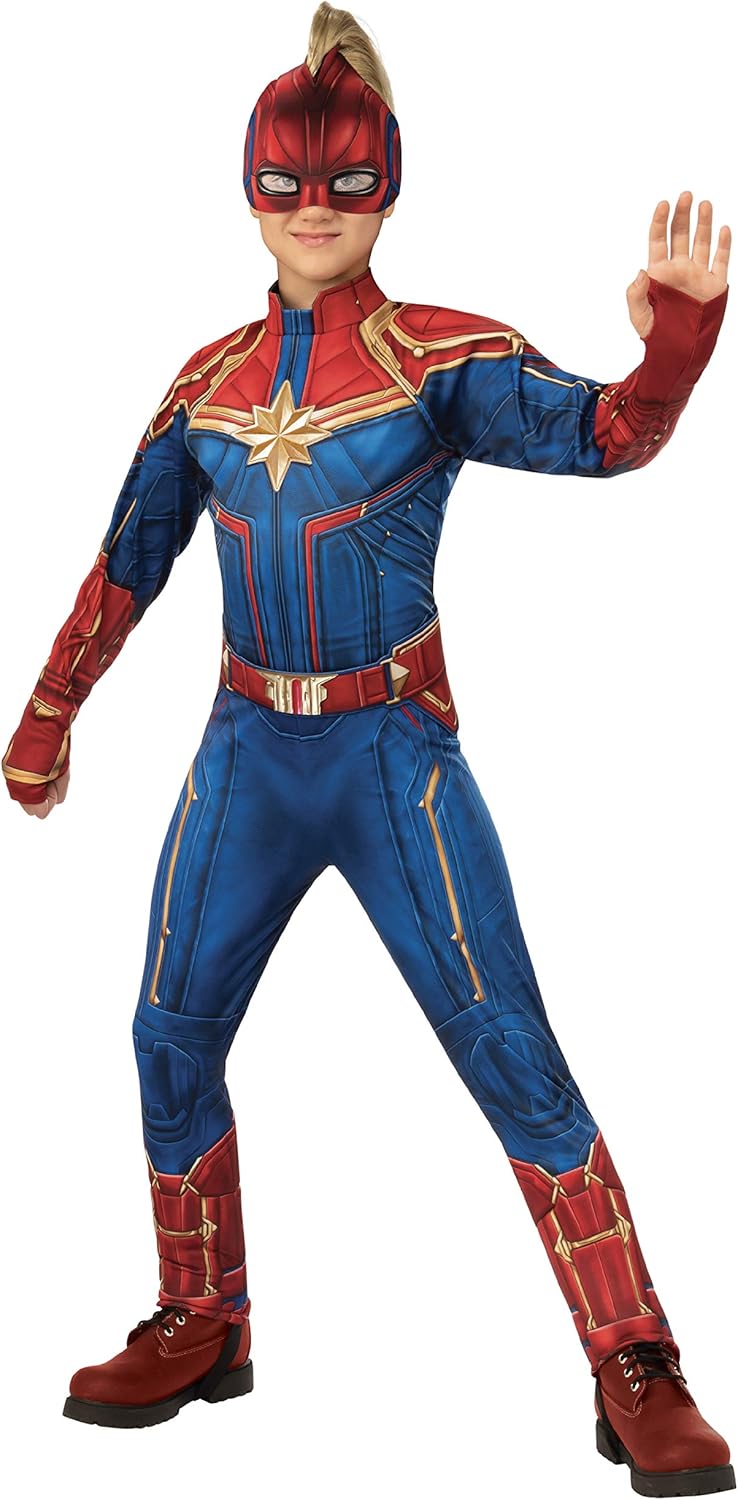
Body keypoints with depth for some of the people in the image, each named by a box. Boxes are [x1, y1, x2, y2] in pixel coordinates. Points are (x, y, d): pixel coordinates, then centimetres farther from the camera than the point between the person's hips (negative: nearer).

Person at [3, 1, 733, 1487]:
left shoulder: (444, 359, -5)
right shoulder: (207, 383, 7)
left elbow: (600, 433, -22)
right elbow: (125, 565, 15)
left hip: (392, 752, -4)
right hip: (247, 751, 5)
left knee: (512, 1056, -8)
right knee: (172, 1041, 8)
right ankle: (200, 1328, 27)